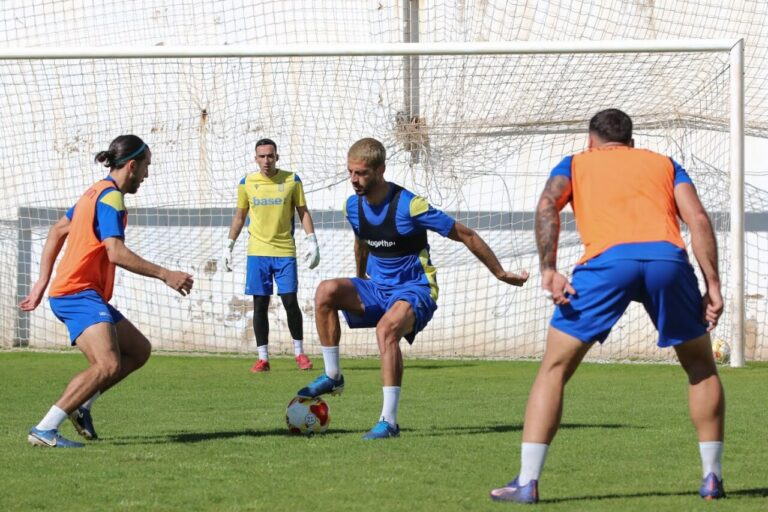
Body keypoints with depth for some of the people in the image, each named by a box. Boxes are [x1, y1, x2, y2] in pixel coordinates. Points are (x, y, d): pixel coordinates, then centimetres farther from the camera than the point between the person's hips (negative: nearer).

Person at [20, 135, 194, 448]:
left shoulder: (97, 193, 19)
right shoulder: (110, 198, -13)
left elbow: (56, 233, 25)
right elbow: (116, 253, -24)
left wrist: (42, 282, 25)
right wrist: (165, 275, -20)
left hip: (88, 294, 11)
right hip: (79, 294, -11)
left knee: (139, 350, 14)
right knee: (108, 365, -26)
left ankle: (81, 404, 13)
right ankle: (44, 431, -26)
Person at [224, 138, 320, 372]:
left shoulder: (292, 180, 1)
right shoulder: (247, 183, 4)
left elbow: (303, 212, 6)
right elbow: (239, 217, 13)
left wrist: (311, 241, -4)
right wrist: (228, 246, 10)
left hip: (285, 251, -1)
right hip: (257, 252, 1)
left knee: (290, 301, -5)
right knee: (260, 304, 0)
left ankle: (299, 352, 10)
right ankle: (262, 357, 5)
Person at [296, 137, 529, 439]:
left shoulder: (409, 206, -19)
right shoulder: (353, 206, 1)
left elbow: (466, 236, -10)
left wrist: (501, 274, -4)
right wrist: (360, 288, 35)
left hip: (414, 290, -6)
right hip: (376, 287, 6)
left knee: (386, 328, -38)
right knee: (326, 291, -24)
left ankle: (389, 422, -35)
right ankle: (332, 377, -12)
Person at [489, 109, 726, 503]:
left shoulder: (576, 164, 29)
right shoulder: (664, 164, 32)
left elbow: (547, 205, 7)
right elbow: (698, 220, 15)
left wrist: (549, 271, -1)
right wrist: (712, 286, 10)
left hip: (608, 259, -1)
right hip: (668, 256, 2)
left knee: (554, 368, 10)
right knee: (701, 367, 23)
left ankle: (527, 482, 2)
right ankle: (712, 478, 21)